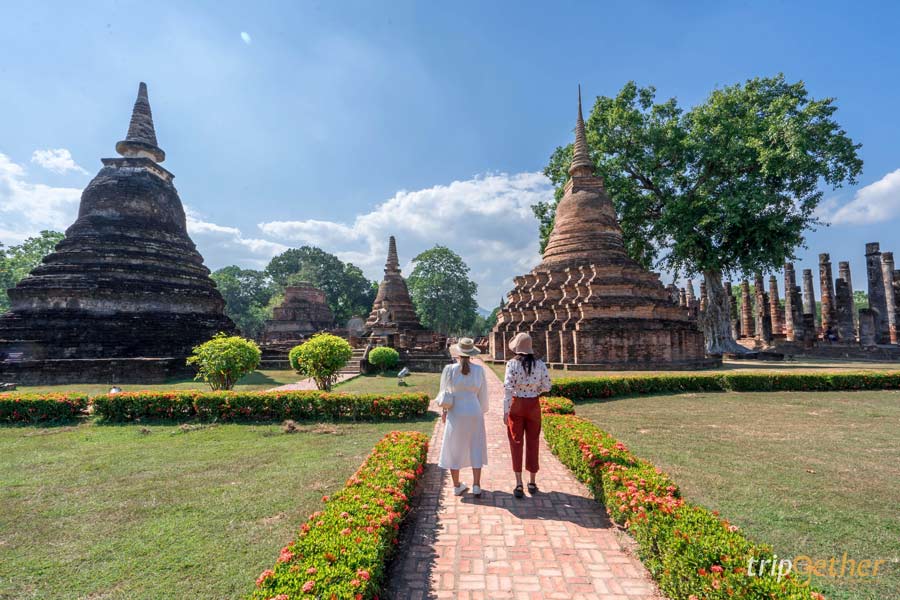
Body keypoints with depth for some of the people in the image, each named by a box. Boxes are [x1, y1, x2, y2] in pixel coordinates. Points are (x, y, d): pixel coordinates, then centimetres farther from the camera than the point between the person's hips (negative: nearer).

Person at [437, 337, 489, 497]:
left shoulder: (449, 370, -11)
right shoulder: (479, 370, -7)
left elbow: (444, 392, -1)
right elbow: (483, 394, 2)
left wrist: (444, 411, 12)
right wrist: (482, 411, 16)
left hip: (455, 413, -1)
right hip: (474, 413, 1)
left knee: (455, 449, 12)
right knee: (476, 449, 14)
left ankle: (457, 486, 22)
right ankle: (476, 486, 13)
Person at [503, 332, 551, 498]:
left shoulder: (512, 364, -14)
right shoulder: (540, 364, -5)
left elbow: (508, 389, -16)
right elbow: (546, 387, -1)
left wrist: (505, 412, -10)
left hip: (516, 405, -2)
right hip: (533, 406, 2)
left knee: (516, 443, 9)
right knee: (532, 443, 15)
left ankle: (519, 485, 9)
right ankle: (532, 482, 26)